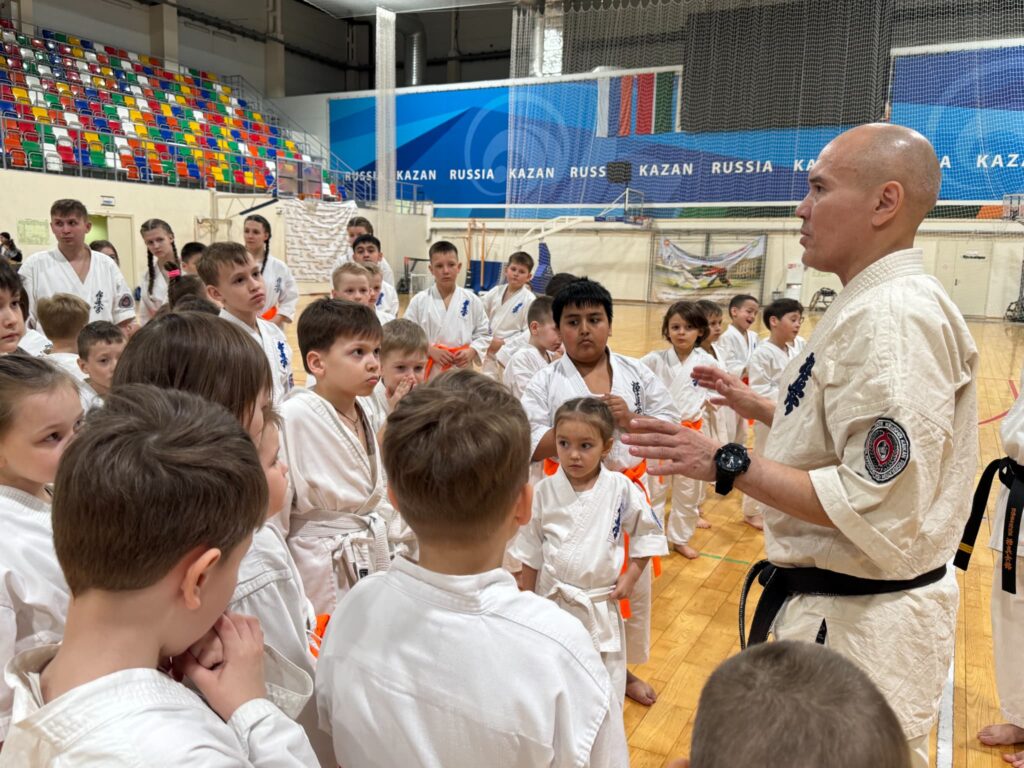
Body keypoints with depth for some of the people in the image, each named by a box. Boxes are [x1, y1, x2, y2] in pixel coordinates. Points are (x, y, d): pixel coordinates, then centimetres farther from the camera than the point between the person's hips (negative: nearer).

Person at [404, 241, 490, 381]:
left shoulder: (471, 300, 0)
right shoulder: (419, 301, -4)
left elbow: (484, 334, 6)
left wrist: (471, 351, -11)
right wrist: (431, 351, -15)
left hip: (462, 371, 1)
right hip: (429, 373, -1)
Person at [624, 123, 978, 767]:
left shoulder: (894, 318, -25)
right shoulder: (875, 304, 7)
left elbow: (879, 509, -29)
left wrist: (728, 465, -26)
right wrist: (758, 407, 14)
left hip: (860, 623, -9)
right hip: (839, 601, 9)